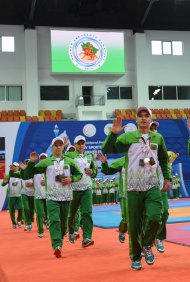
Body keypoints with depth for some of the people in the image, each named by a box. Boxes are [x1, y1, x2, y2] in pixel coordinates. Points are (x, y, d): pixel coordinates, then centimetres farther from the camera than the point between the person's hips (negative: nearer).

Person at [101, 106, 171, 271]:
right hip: (134, 188, -1)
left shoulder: (158, 138, 10)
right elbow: (106, 150, -5)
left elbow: (164, 160, 21)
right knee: (134, 225, 2)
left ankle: (147, 246, 11)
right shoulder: (128, 137, 2)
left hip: (153, 187, 1)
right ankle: (135, 257, 21)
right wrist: (113, 133, -17)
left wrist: (167, 178, 11)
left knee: (155, 218, -17)